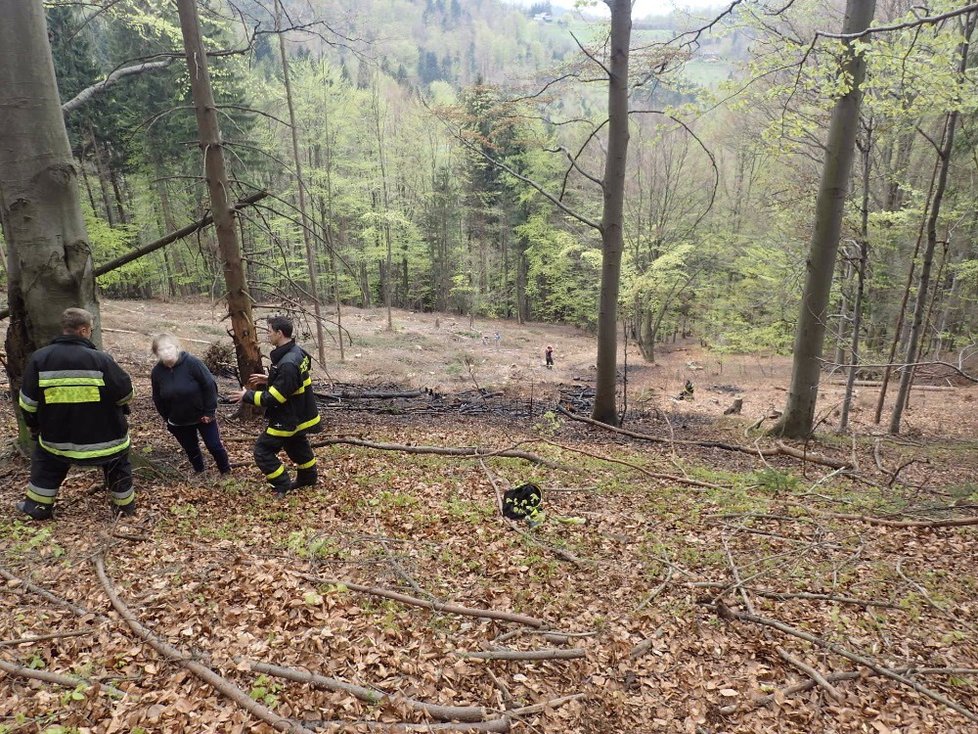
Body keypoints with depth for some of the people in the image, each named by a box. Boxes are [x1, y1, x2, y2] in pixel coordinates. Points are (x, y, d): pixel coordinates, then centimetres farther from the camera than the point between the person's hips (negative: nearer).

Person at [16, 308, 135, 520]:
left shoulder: (39, 358, -9)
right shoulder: (100, 359, -21)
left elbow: (28, 402, 0)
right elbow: (125, 393, -10)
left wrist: (34, 427, 18)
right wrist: (121, 408, 14)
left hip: (57, 437, 3)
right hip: (105, 436, -2)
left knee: (46, 464, 29)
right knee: (117, 465, 21)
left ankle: (38, 506, 36)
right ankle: (124, 505, 30)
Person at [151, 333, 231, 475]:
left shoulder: (192, 362, -22)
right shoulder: (157, 372, -9)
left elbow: (210, 385, -19)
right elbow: (158, 400, 4)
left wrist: (209, 412, -17)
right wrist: (168, 419, 5)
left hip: (203, 416, -3)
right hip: (179, 422, 4)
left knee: (214, 446, 5)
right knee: (191, 450, 17)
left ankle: (226, 472, 26)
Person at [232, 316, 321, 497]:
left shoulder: (288, 364, -32)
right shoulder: (296, 352, -1)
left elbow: (272, 398, -27)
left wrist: (247, 396, -14)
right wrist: (269, 379, 12)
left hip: (287, 419, -10)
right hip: (298, 415, 10)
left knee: (263, 450, 1)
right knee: (297, 446, 27)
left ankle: (283, 486, 10)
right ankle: (308, 477, 44)